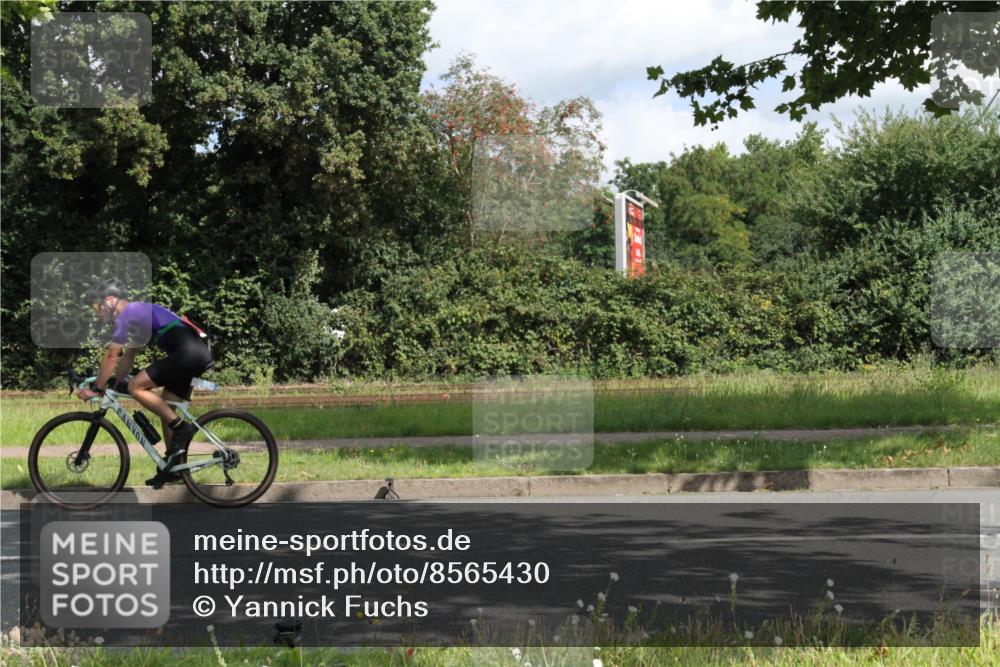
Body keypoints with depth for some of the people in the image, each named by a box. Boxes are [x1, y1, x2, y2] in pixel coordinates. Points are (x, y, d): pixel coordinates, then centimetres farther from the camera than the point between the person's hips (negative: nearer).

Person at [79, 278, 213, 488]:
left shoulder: (128, 313, -4)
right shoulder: (138, 312, 26)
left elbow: (112, 356, -4)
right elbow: (128, 356, 31)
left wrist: (96, 389, 2)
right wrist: (116, 386, 29)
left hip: (188, 352, -10)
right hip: (201, 353, 10)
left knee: (136, 387, -9)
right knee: (165, 409, 15)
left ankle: (181, 427, -10)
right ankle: (172, 466, 21)